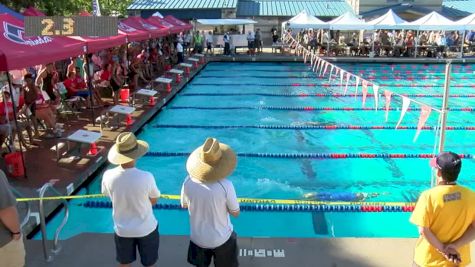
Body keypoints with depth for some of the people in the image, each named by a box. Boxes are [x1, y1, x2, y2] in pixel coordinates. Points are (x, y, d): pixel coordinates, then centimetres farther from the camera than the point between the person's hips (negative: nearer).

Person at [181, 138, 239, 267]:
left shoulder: (188, 182, -21)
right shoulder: (226, 185, -30)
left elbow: (184, 205, -1)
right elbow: (236, 213, -15)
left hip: (198, 238, 3)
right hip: (221, 239, -2)